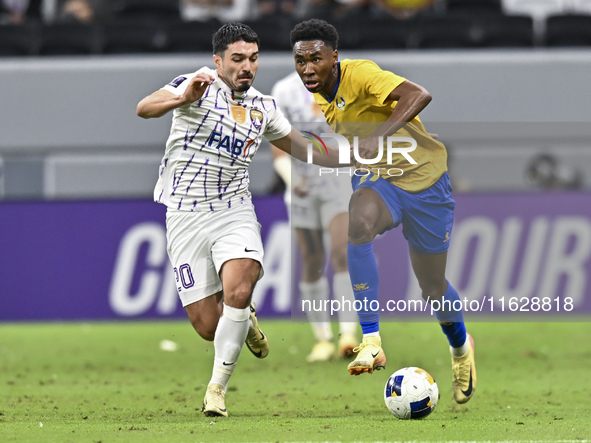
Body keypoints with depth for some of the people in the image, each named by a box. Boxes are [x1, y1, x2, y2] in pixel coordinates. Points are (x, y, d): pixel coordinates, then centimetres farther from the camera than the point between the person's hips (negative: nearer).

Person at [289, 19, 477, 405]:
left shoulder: (359, 75, -22)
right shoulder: (320, 97, 2)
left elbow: (418, 96, -39)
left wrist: (378, 137, -48)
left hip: (423, 178, -5)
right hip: (378, 180, 5)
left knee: (433, 289, 6)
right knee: (357, 223, -33)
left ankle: (461, 346, 43)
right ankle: (371, 342, -36)